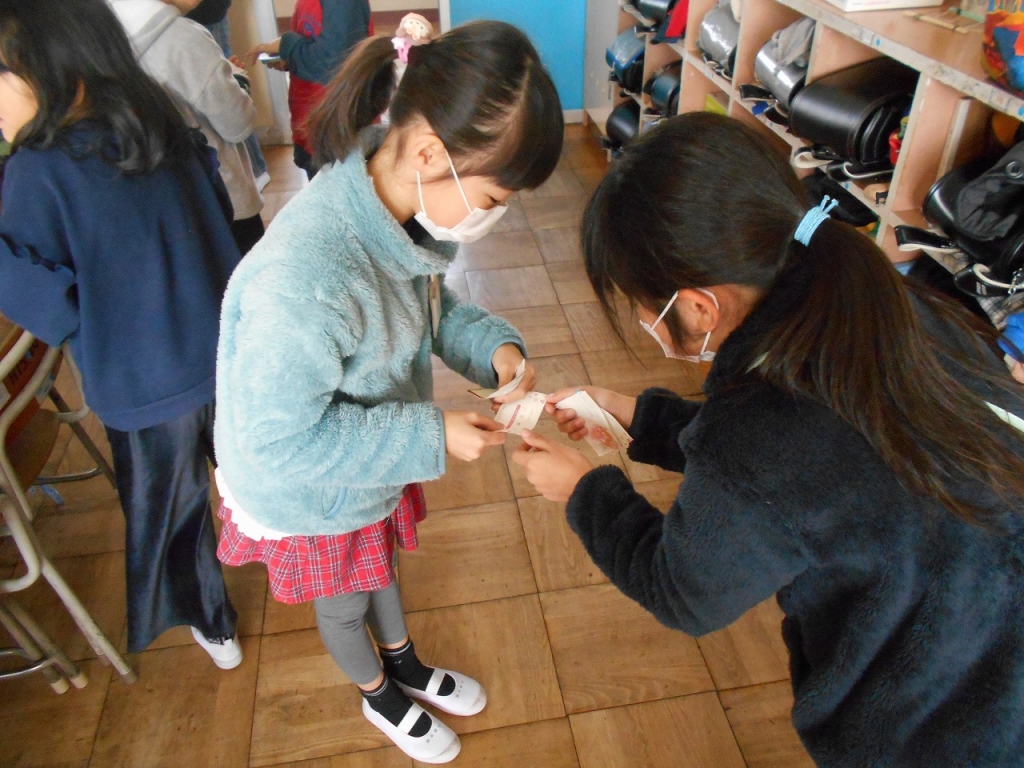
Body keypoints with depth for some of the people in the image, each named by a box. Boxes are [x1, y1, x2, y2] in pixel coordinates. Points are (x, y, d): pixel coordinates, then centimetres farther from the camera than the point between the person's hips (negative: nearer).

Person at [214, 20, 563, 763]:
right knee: (345, 602, 25)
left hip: (373, 468, 6)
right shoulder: (303, 279, -43)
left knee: (379, 565, 33)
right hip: (314, 495, -6)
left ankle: (405, 664, 63)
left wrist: (494, 345, -18)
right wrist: (431, 437, -29)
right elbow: (281, 436, -32)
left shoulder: (402, 205, -20)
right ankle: (379, 695, 58)